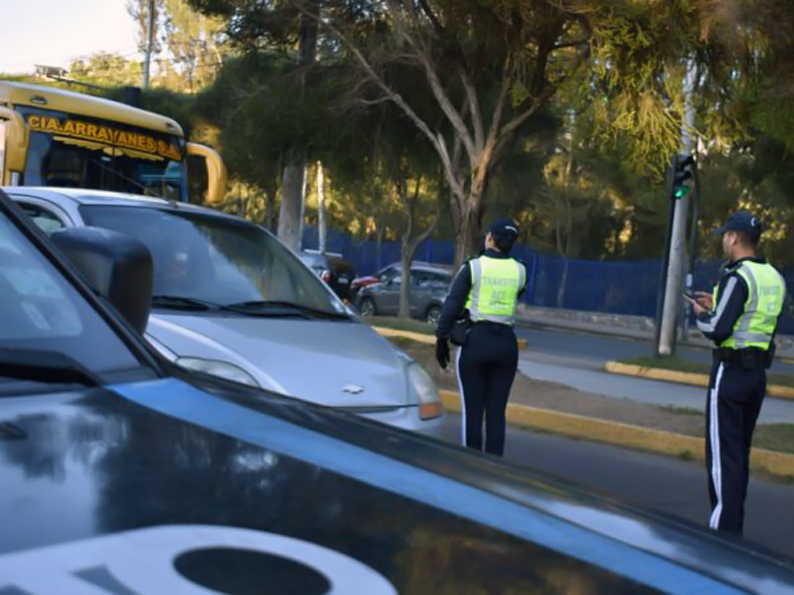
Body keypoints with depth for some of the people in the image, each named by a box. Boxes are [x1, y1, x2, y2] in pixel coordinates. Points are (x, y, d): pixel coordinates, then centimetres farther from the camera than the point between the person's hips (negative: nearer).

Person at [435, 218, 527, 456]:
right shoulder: (519, 271, 2)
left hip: (475, 341, -3)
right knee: (496, 411, 8)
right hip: (506, 343, 3)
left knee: (473, 410, 5)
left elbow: (451, 307, -8)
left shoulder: (473, 267, -6)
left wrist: (441, 340, 0)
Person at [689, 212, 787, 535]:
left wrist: (700, 313, 0)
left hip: (731, 372, -8)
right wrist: (717, 306, 16)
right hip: (758, 372, 8)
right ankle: (733, 526, 22)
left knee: (722, 452, -4)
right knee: (740, 452, 15)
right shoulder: (775, 278, 10)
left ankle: (723, 527, -3)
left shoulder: (737, 277, -16)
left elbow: (718, 330, -20)